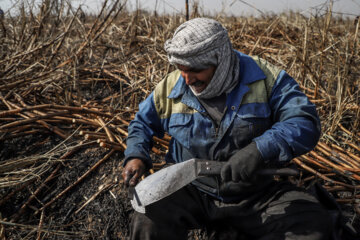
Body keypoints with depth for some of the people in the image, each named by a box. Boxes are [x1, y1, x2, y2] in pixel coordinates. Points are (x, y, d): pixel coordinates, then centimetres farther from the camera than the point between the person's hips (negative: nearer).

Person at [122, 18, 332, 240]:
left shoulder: (265, 78, -9)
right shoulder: (170, 88, 0)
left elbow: (306, 122, -17)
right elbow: (143, 123, 16)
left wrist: (259, 150, -32)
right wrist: (136, 156, -4)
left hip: (258, 192, 0)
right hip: (194, 191, 0)